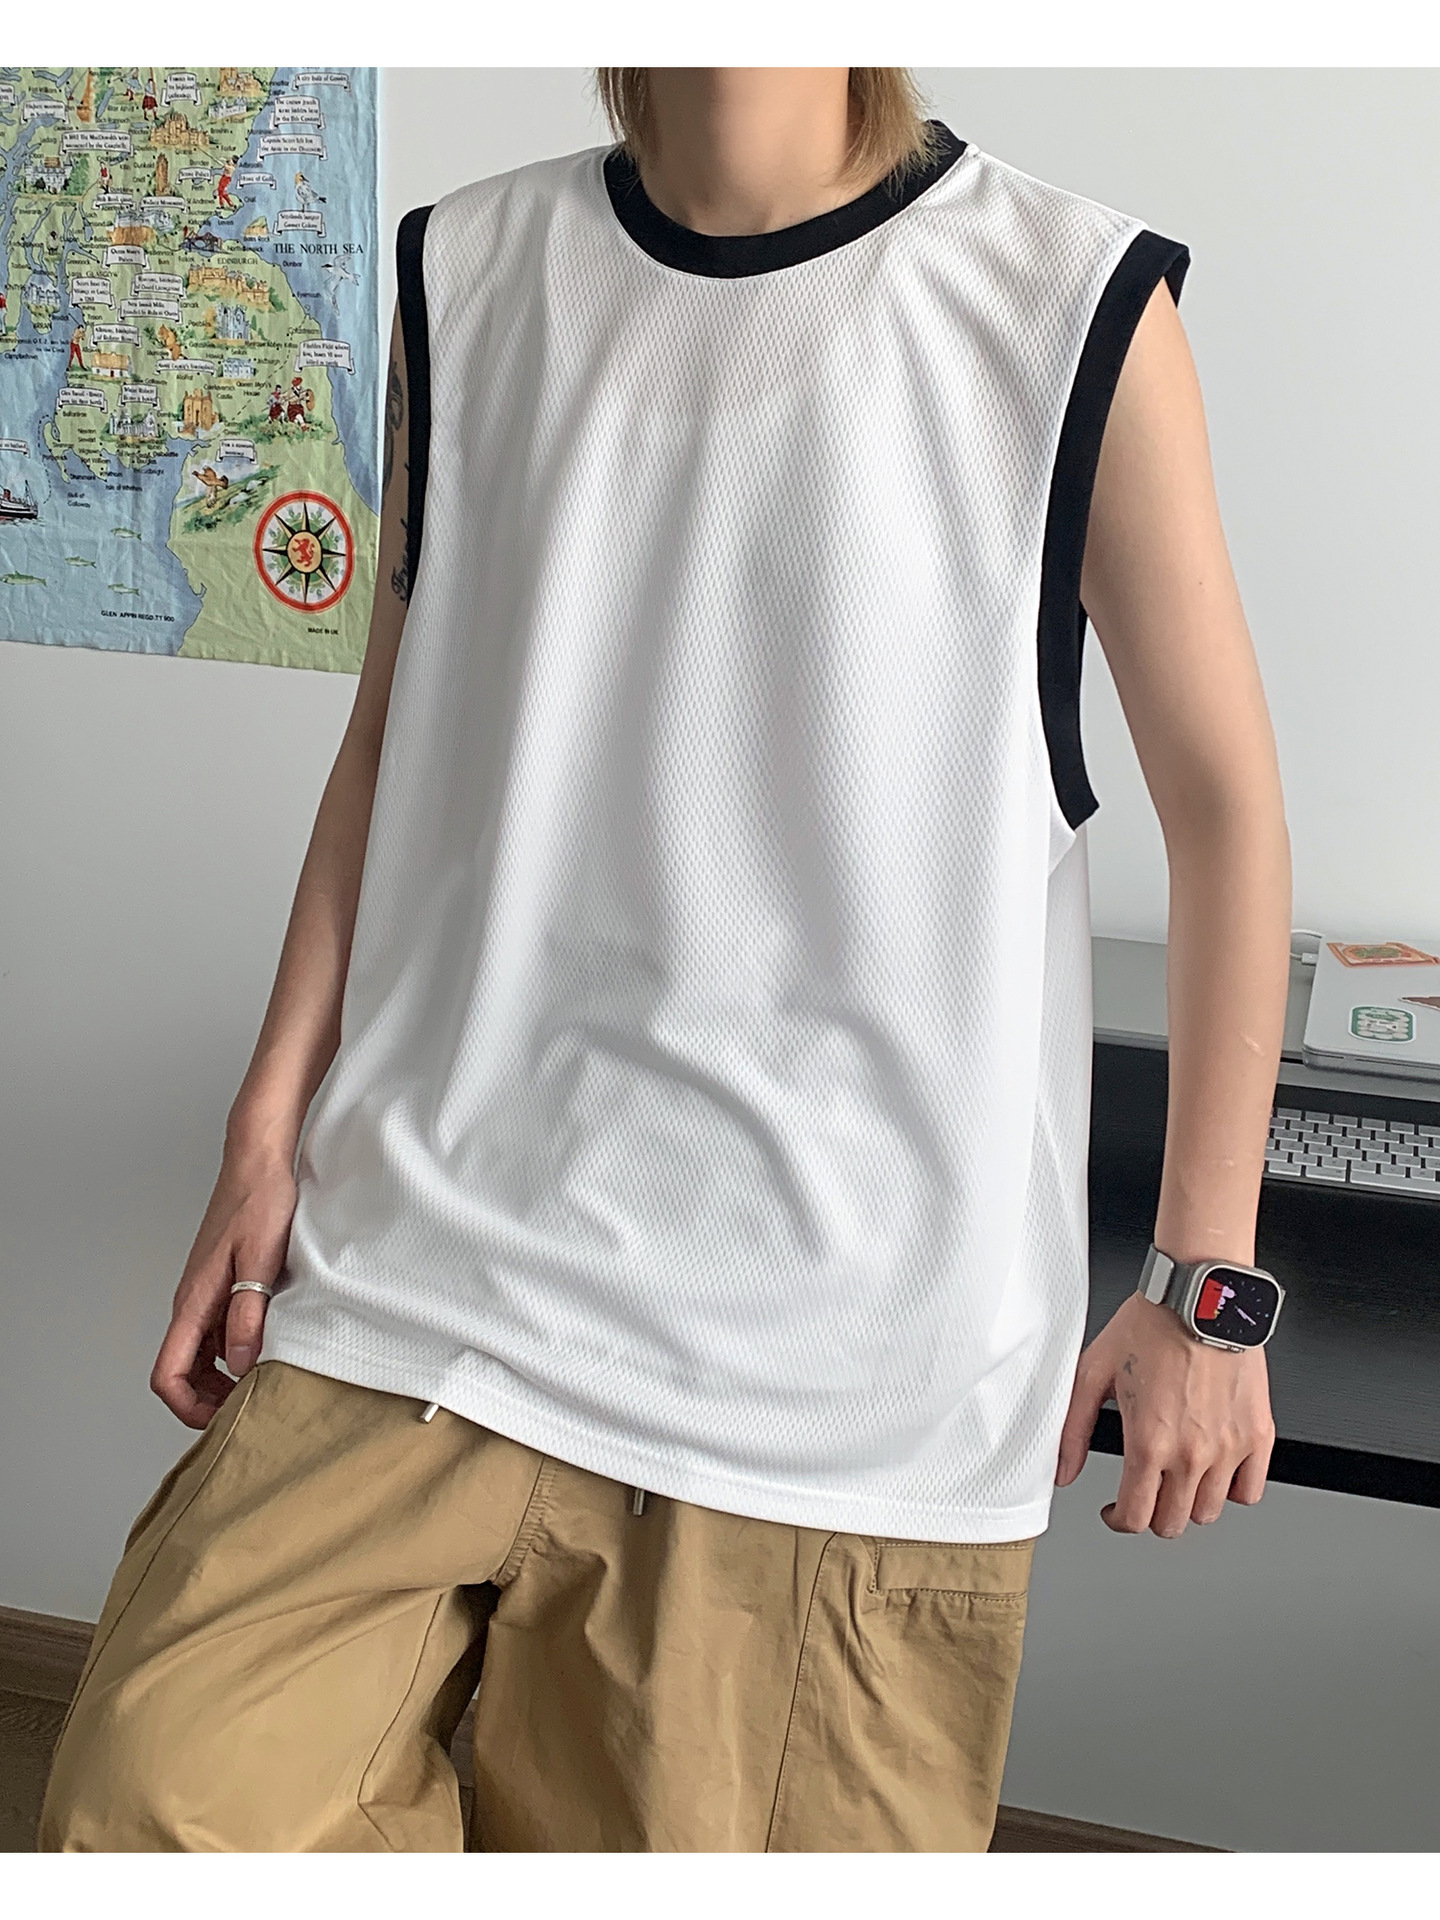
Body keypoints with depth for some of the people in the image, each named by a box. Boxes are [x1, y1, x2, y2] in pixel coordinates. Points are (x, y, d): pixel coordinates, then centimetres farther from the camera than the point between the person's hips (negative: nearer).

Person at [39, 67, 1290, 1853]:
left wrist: (1207, 1282, -1)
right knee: (157, 1805, -6)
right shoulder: (469, 275, 7)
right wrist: (269, 1134, 7)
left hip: (844, 1350, -2)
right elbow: (395, 734, 13)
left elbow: (1224, 798, 0)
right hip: (425, 1269, 3)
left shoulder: (1071, 304, -4)